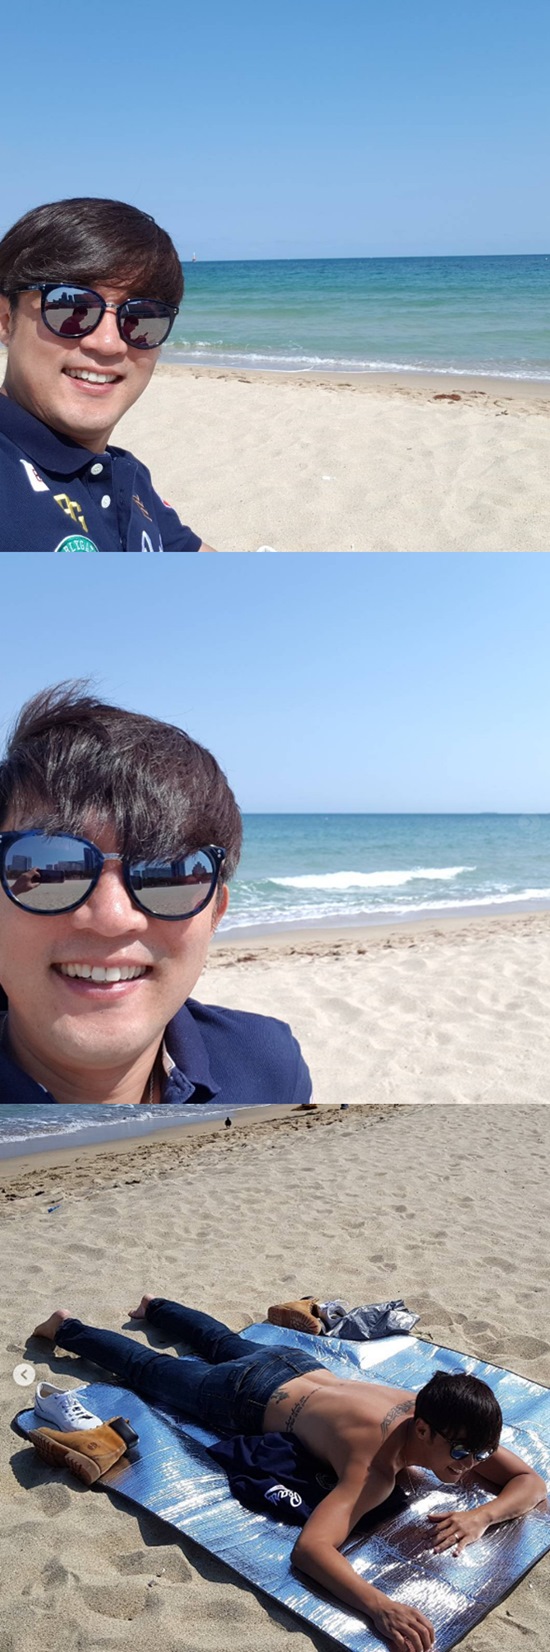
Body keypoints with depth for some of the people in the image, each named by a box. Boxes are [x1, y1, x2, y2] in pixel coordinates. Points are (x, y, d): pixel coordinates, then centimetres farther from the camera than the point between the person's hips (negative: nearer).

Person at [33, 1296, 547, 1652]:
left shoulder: (446, 1421, -27)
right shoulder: (377, 1465, -44)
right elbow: (308, 1548, -54)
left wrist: (481, 1515, -37)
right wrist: (380, 1606, -67)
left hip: (300, 1364, 6)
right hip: (247, 1397, -5)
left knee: (221, 1343, 36)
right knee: (150, 1370, 20)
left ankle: (155, 1306, 64)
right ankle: (65, 1327, 44)